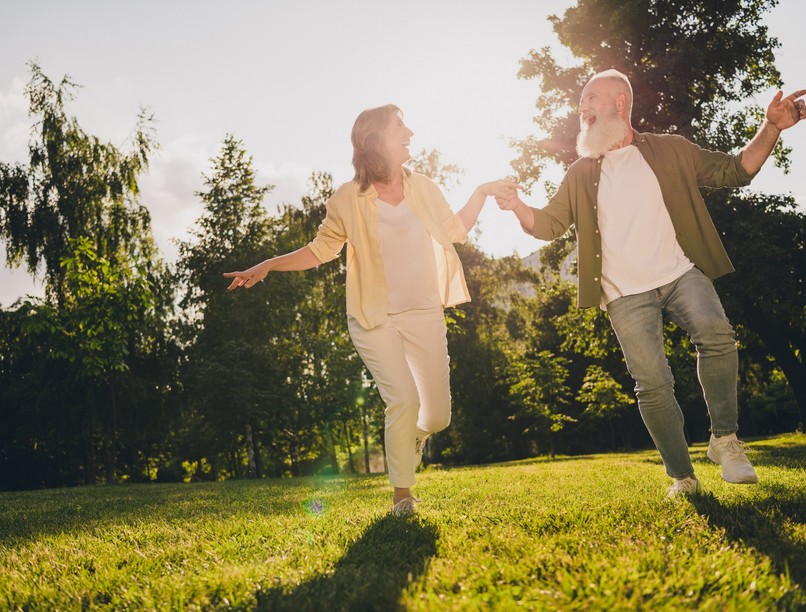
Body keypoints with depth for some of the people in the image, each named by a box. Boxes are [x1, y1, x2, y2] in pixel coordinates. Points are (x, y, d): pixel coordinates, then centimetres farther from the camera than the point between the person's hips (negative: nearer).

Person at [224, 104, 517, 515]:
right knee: (403, 400, -17)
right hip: (375, 319, -3)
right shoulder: (349, 199, -5)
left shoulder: (423, 187, 6)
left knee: (437, 414, 3)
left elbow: (455, 232, 18)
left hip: (424, 315, 4)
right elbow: (320, 250, 1)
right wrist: (267, 266, -9)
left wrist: (481, 193, 12)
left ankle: (411, 439, 40)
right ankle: (401, 493, 3)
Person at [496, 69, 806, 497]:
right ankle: (682, 477, 8)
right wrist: (517, 206, -10)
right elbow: (547, 225, 10)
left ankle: (724, 438, -13)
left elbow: (734, 172, 12)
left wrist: (771, 128, -2)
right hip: (625, 294, 1)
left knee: (716, 334, -29)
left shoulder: (670, 151, 11)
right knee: (652, 383, -7)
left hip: (681, 273, -1)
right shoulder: (581, 174, 13)